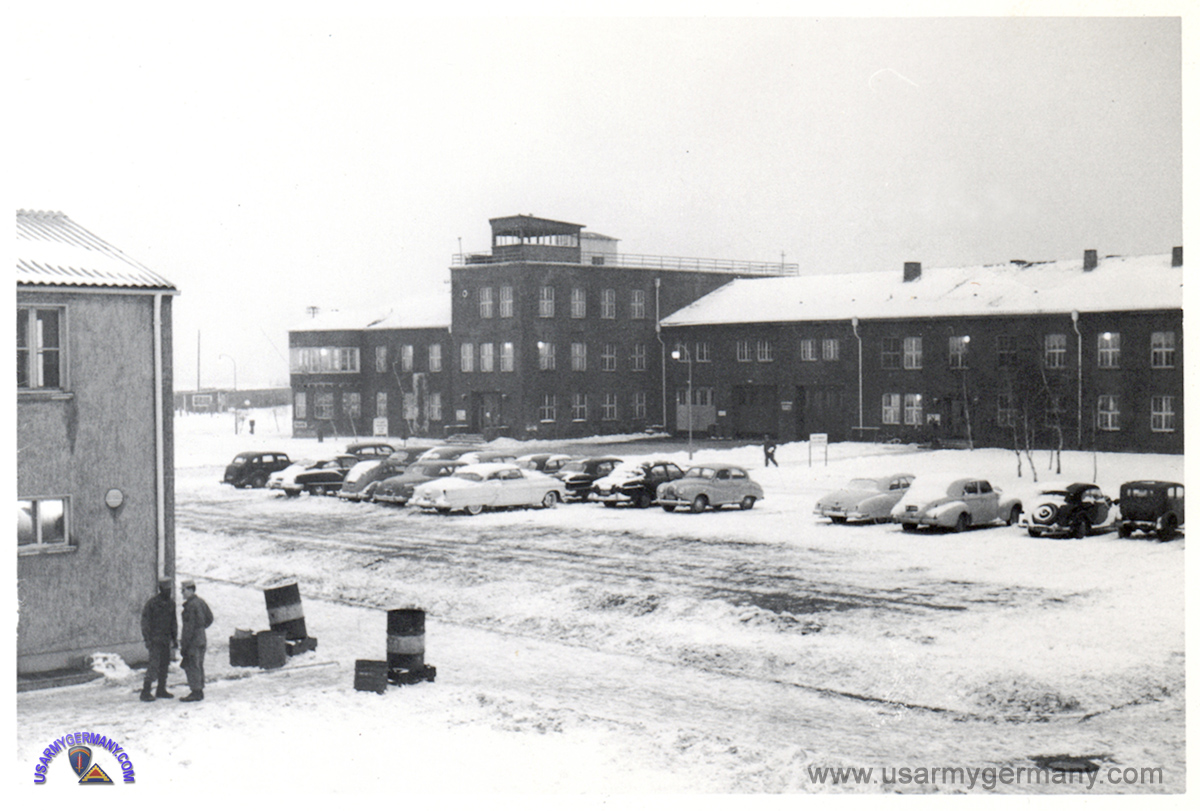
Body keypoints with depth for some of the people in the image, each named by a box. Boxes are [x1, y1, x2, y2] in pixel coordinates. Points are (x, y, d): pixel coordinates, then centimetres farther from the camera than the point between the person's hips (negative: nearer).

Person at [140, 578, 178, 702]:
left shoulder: (171, 603, 10)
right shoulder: (151, 603, -11)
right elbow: (145, 622, -10)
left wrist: (174, 638, 17)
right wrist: (147, 639, -15)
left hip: (166, 639, 7)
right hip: (155, 639, -7)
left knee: (165, 664, 9)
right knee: (154, 664, -13)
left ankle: (161, 690, 19)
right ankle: (145, 692, -11)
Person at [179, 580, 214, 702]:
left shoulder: (190, 605, -16)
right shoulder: (201, 602, 12)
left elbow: (189, 627, -19)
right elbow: (209, 619, 20)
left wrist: (184, 645, -17)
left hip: (193, 640, -9)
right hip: (202, 638, 9)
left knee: (191, 666, -5)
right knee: (199, 665, 14)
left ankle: (195, 692, -5)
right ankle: (200, 691, 18)